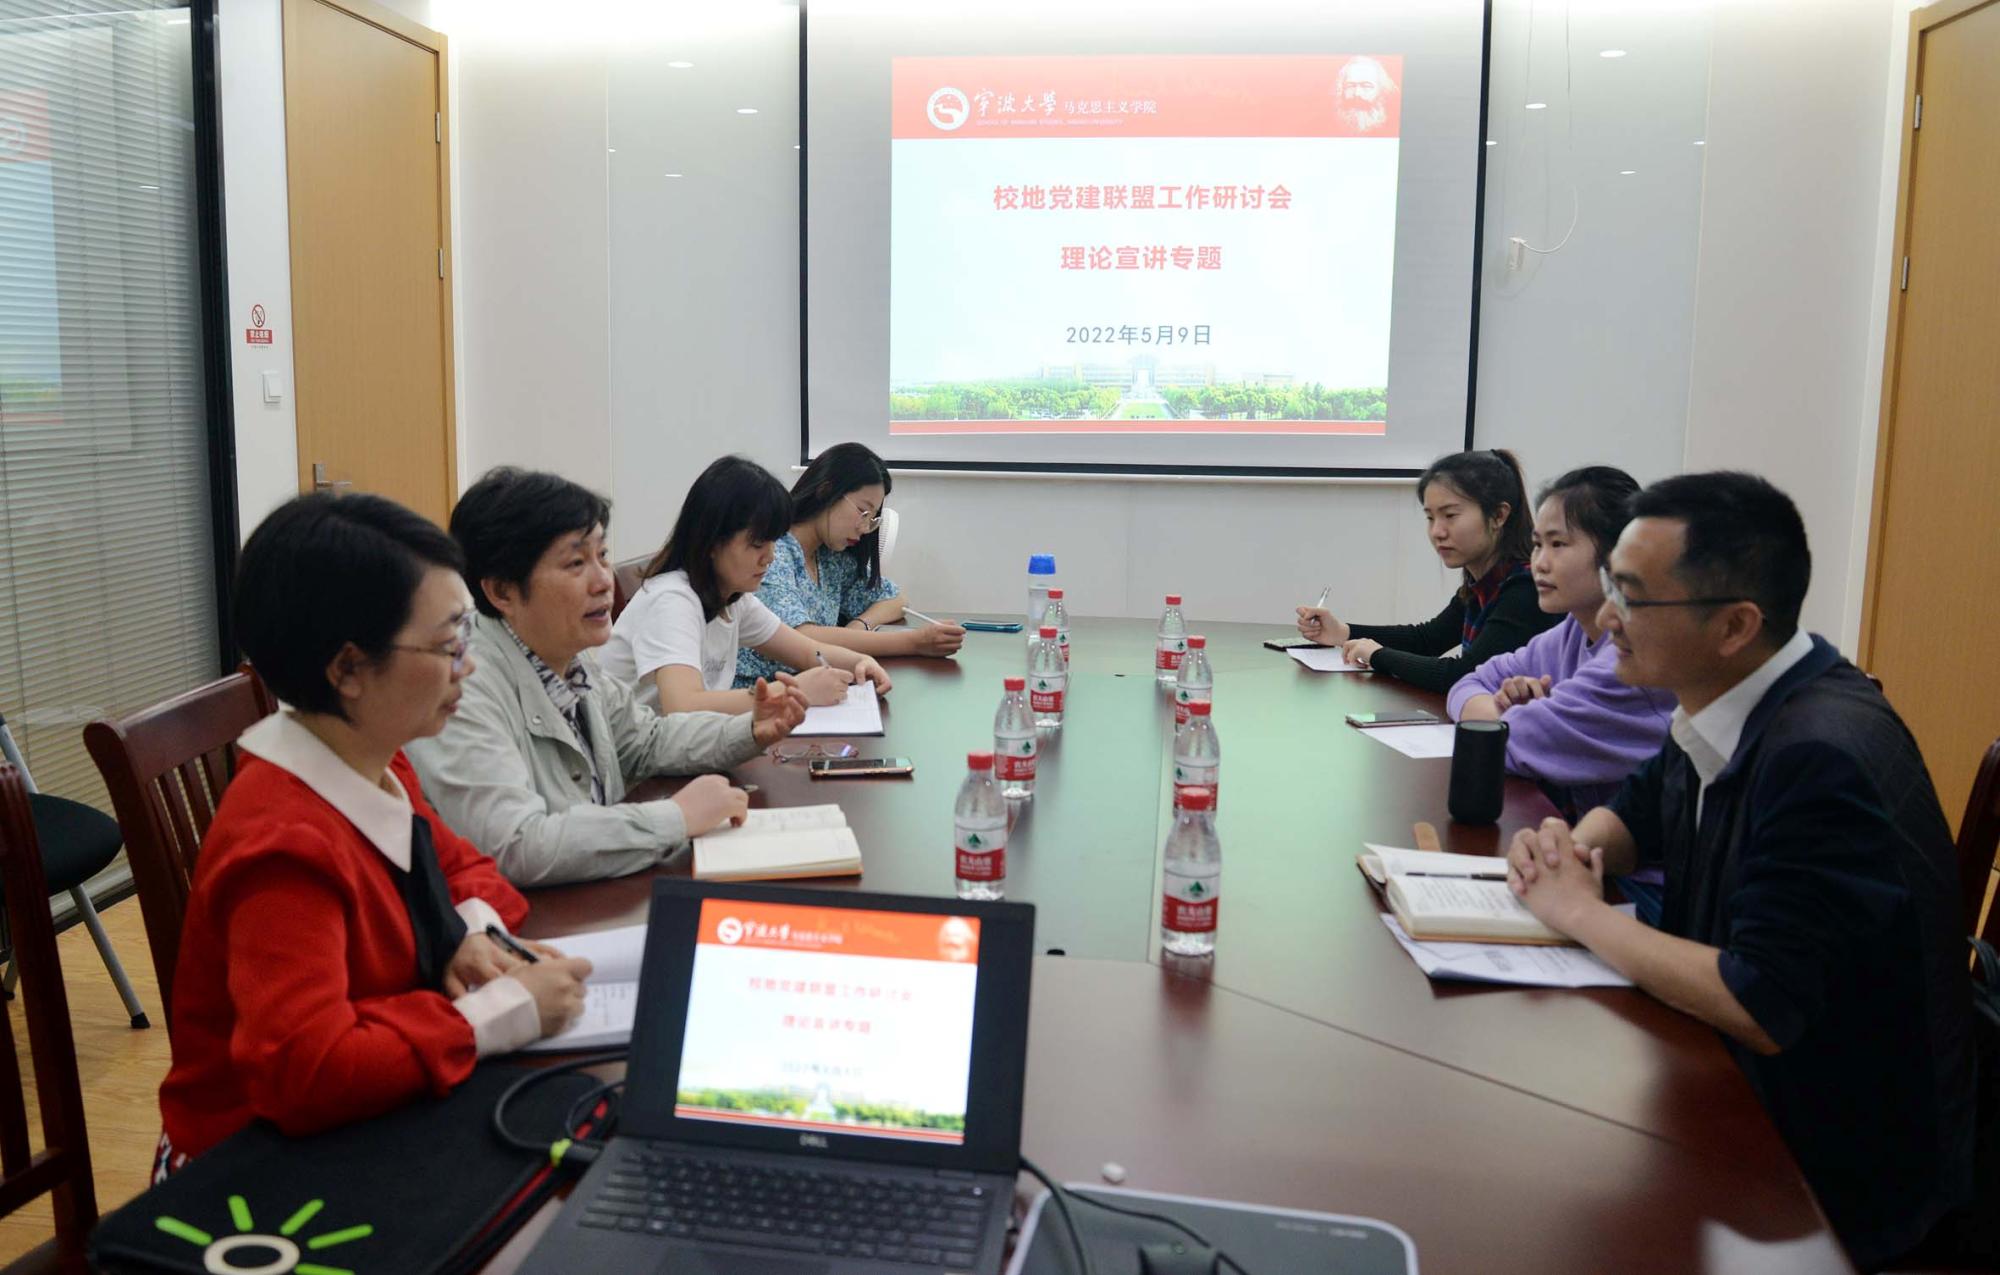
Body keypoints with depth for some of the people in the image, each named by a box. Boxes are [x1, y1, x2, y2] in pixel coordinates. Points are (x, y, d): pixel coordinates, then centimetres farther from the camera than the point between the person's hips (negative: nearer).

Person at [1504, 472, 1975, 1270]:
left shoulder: (1821, 757, -29)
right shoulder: (1724, 711, -3)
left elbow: (1760, 1011, -31)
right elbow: (1636, 813, 15)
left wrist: (1577, 910, -19)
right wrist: (1570, 850, -8)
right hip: (1736, 1087, 7)